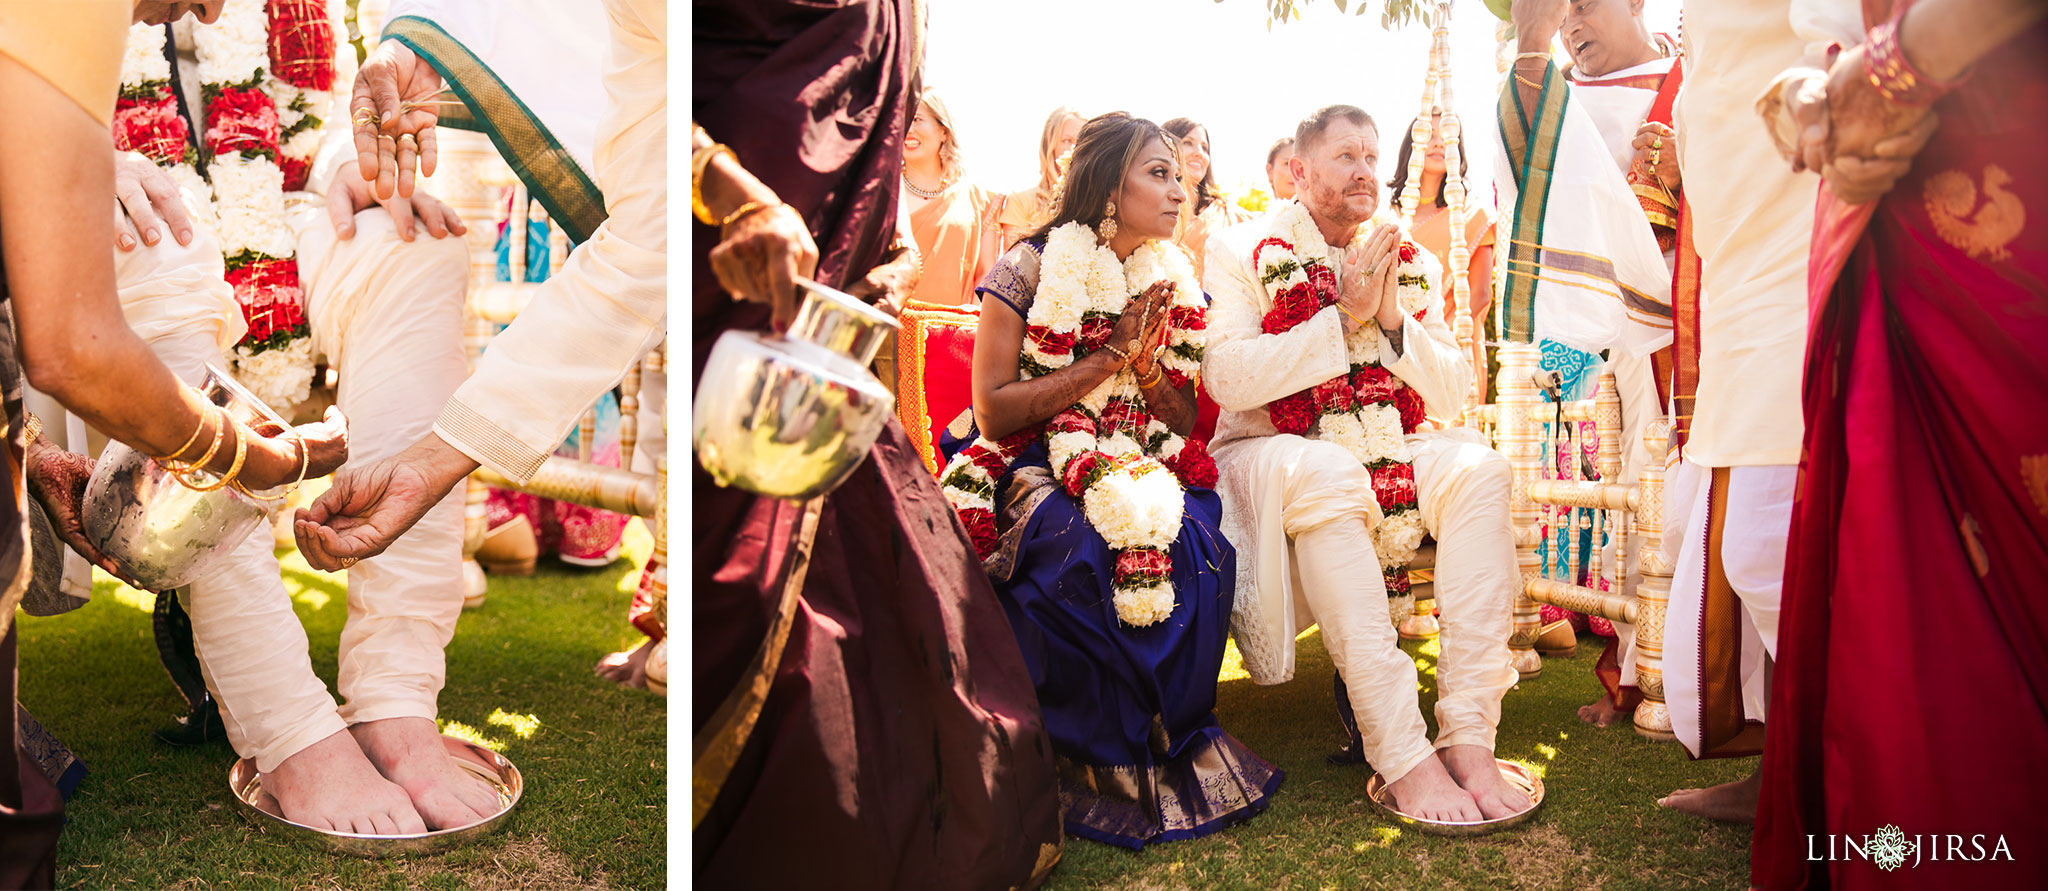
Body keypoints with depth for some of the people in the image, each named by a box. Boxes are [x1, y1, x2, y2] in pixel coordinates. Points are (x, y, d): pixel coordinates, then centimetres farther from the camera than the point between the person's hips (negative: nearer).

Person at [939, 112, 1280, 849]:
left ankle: (1174, 745, -11)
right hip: (1037, 472, -4)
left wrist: (1148, 365, -9)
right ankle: (1103, 754, -15)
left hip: (1146, 470, 4)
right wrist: (1109, 357, -13)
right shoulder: (1031, 267, -4)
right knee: (1091, 551, -37)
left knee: (1194, 549, -30)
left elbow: (1191, 424, 11)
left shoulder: (1173, 286, 11)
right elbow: (993, 410, -12)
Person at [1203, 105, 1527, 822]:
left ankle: (1469, 734, -27)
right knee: (1328, 474, -37)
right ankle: (1401, 755, -38)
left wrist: (1394, 318, -9)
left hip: (1388, 454, 5)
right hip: (1269, 455, -4)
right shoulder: (1241, 252, -1)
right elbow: (1227, 379, -16)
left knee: (1480, 468, -24)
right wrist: (1343, 315, -15)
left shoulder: (1411, 265, 13)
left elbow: (1452, 394, 8)